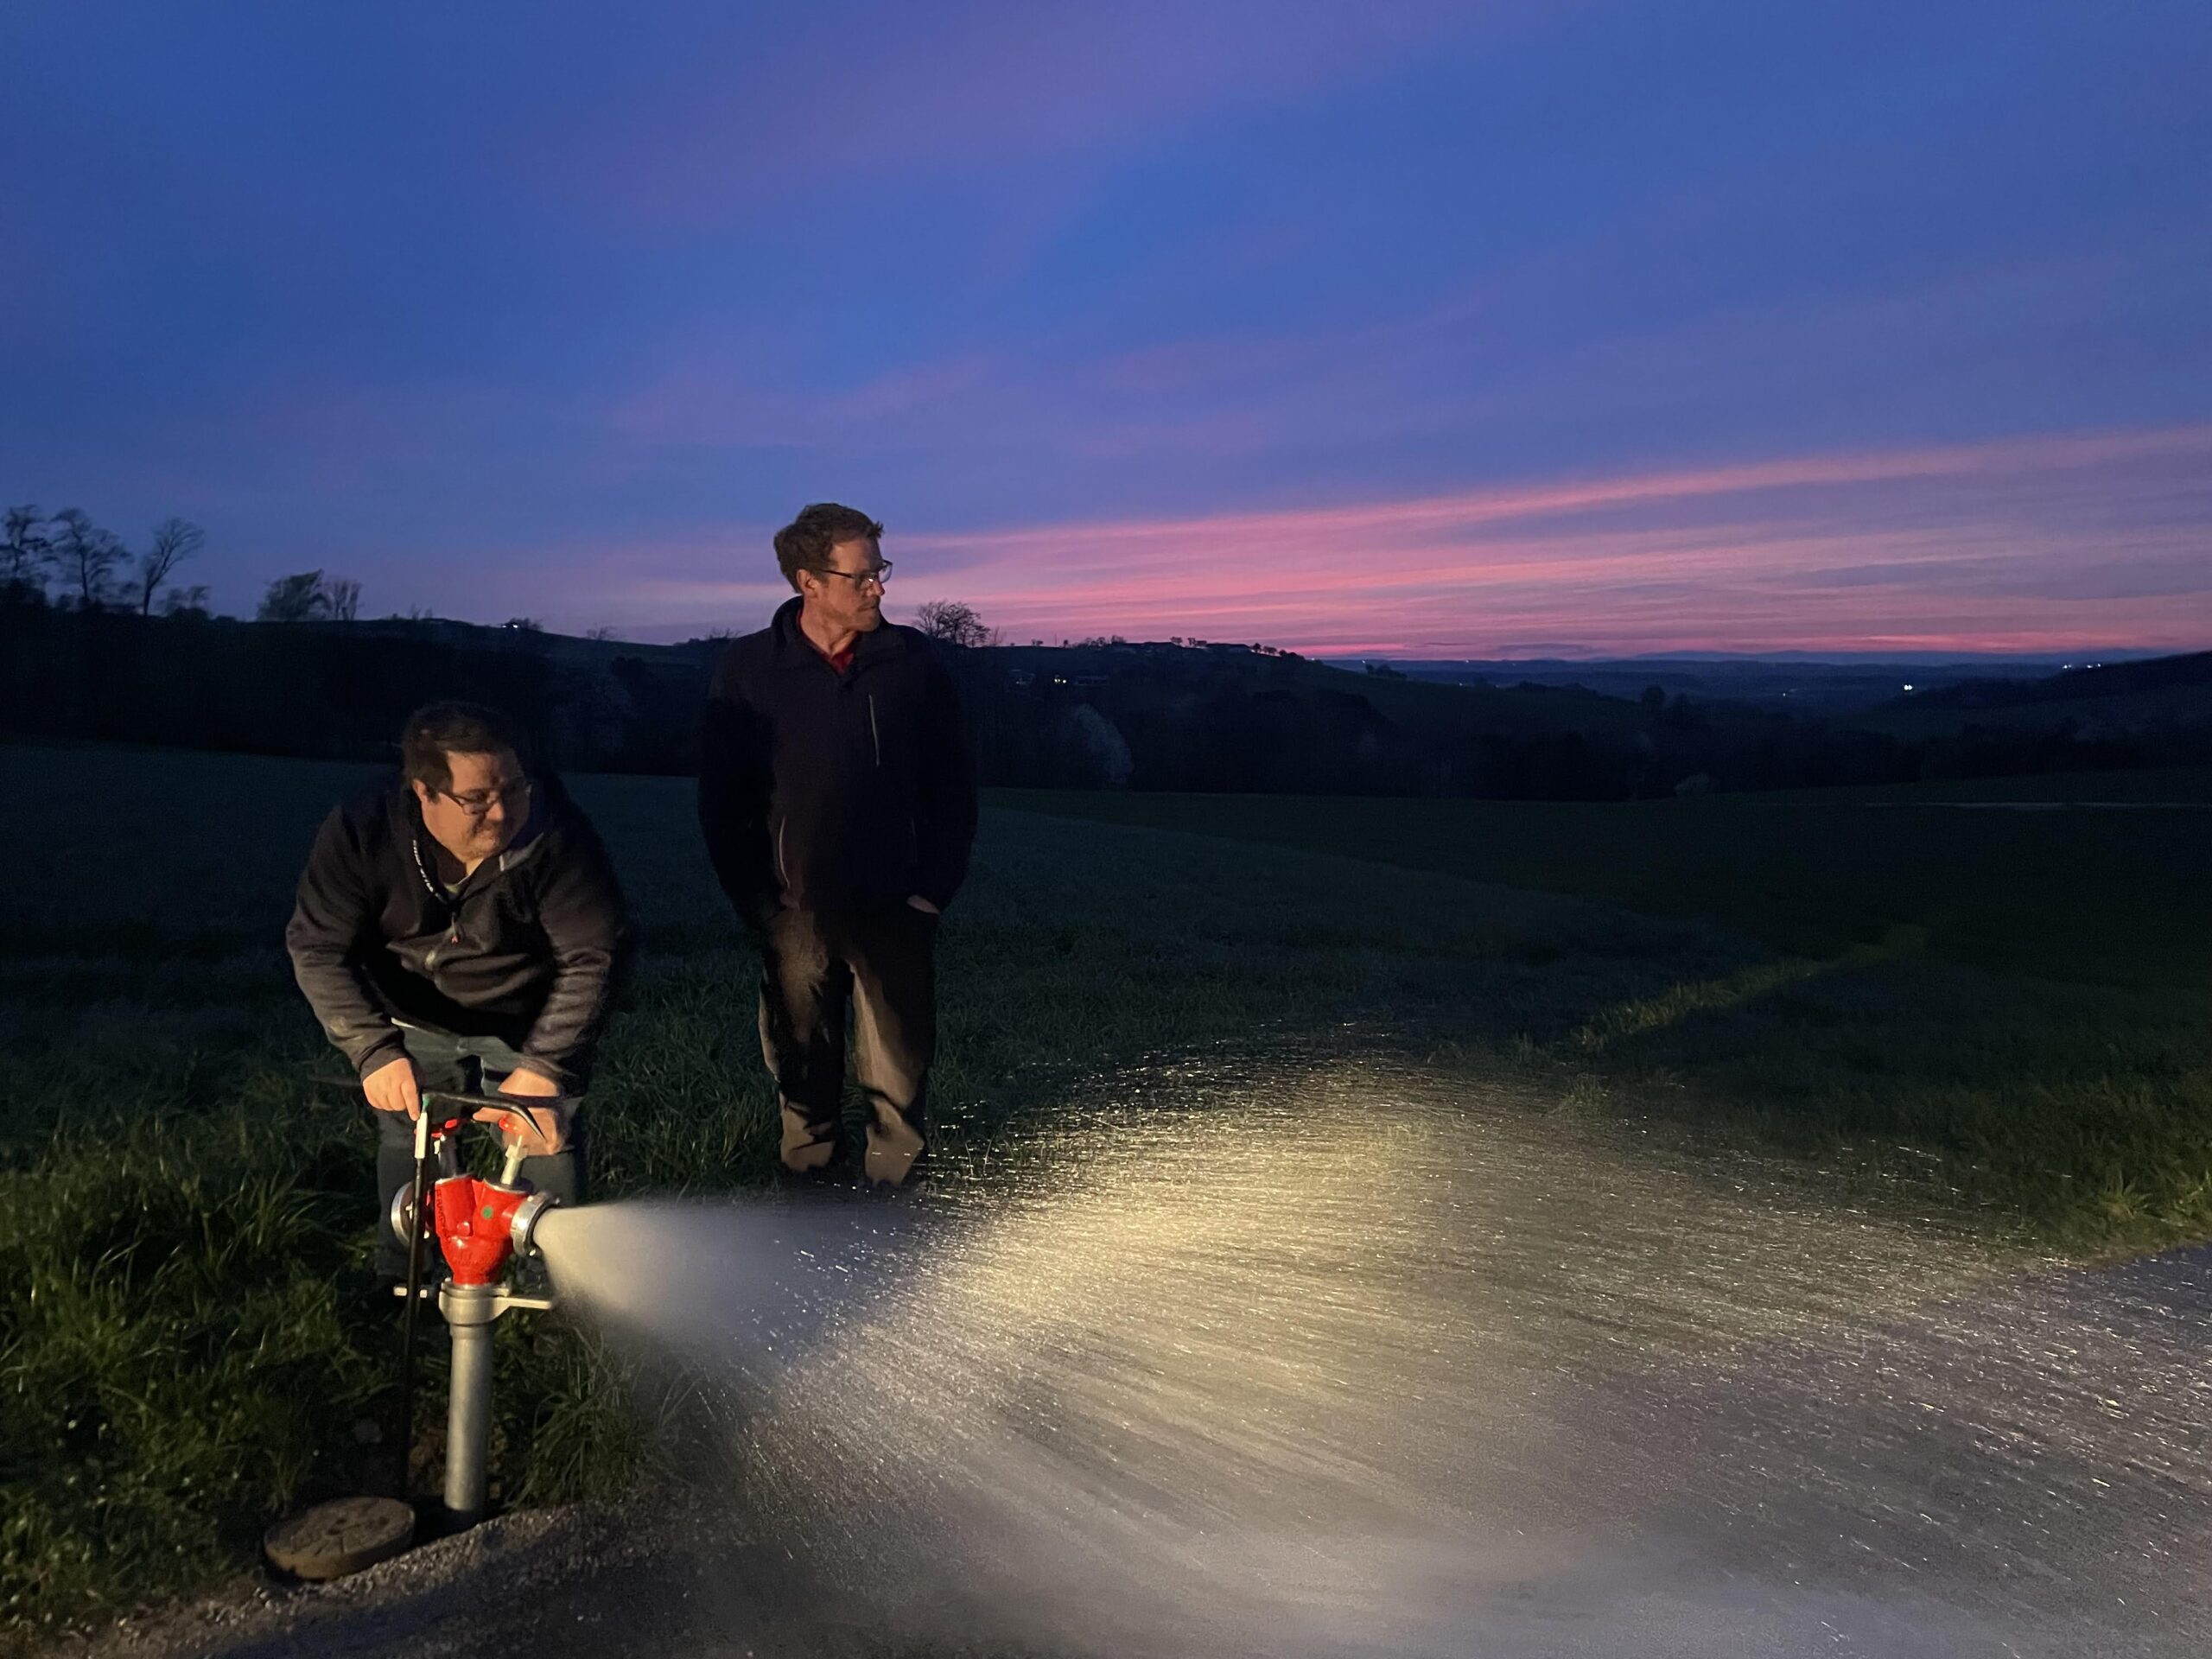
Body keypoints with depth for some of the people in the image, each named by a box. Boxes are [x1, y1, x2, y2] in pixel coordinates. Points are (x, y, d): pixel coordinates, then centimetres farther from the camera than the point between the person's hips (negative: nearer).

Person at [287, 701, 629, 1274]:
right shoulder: (362, 830, -23)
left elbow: (591, 957, -27)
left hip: (530, 1024, -2)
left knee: (548, 1136, -8)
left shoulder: (555, 831, -30)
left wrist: (542, 1066, -36)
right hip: (418, 1022, 2)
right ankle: (400, 1279, 28)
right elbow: (318, 947, -19)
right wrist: (374, 1051, -32)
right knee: (405, 1137, 7)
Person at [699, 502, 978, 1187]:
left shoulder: (914, 660, -2)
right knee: (801, 1065, 12)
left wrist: (935, 886, -2)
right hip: (795, 911, 0)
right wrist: (753, 899, -3)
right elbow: (722, 798, 2)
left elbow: (953, 783, 3)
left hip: (893, 908, 0)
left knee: (898, 1072, 6)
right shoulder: (748, 668, -3)